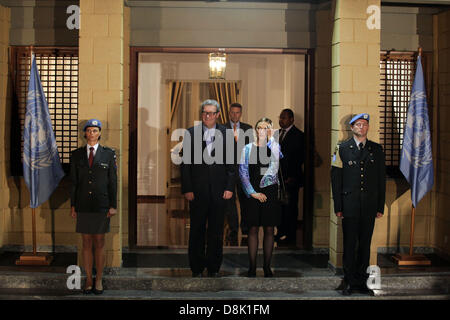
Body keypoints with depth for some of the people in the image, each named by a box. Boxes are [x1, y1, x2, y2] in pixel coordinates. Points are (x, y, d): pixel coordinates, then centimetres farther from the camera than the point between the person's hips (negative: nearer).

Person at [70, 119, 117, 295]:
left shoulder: (108, 153, 1)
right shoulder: (77, 154, 6)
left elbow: (112, 181, 1)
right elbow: (73, 181, 7)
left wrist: (113, 206, -4)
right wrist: (73, 205, 2)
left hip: (101, 205, -1)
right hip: (83, 206, 2)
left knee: (99, 243, 4)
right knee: (86, 243, 6)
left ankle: (99, 281, 14)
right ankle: (88, 281, 15)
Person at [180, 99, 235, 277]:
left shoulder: (226, 134, 4)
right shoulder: (191, 133, 2)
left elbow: (231, 164, 4)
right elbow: (185, 163, 1)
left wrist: (230, 187, -3)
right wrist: (187, 189, -5)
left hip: (219, 191, 1)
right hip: (197, 191, -1)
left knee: (216, 231, 7)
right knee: (197, 231, 7)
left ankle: (214, 268, 18)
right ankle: (197, 268, 18)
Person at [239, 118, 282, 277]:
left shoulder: (274, 147, 7)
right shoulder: (248, 148, 6)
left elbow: (275, 165, -13)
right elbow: (243, 172, 1)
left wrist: (270, 139, -10)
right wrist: (253, 192, -7)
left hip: (270, 193, 1)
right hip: (252, 194, 0)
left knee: (269, 230, 4)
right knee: (253, 229, 1)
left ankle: (267, 267, 12)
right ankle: (252, 267, 6)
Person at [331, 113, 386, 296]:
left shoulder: (376, 149, 10)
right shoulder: (342, 149, 4)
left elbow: (381, 179, 10)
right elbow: (336, 179, 1)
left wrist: (380, 207, 5)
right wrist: (338, 207, -4)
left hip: (369, 206, 2)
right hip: (349, 205, -2)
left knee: (365, 245, 7)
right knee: (350, 245, 1)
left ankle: (362, 281, 17)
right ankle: (349, 282, 11)